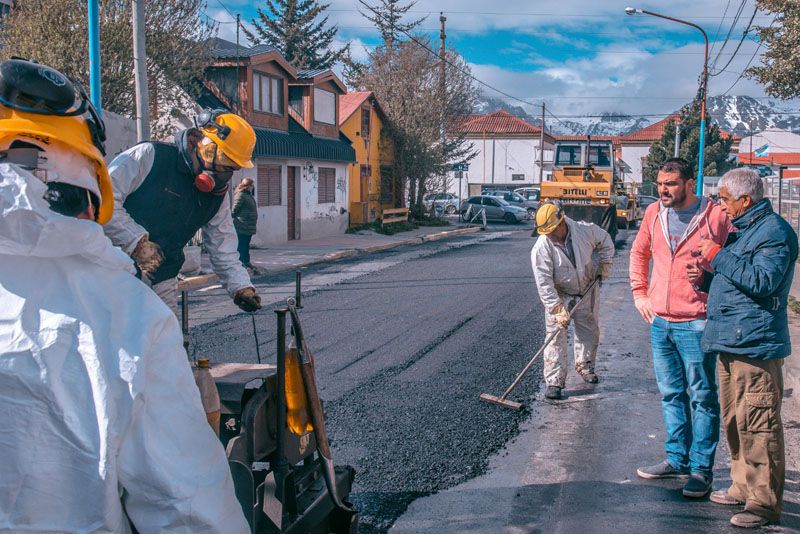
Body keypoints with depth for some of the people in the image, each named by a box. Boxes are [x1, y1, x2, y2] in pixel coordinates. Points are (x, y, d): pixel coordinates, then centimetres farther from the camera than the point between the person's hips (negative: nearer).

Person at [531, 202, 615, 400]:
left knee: (589, 331, 15)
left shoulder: (586, 230, -18)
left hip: (587, 291, 3)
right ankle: (554, 381, -4)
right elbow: (544, 282, -27)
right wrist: (557, 309, -31)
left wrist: (604, 264, 0)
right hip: (559, 295, -3)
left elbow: (605, 241, 5)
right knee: (556, 337, -9)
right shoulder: (541, 248, -26)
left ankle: (585, 365, 39)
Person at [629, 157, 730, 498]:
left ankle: (702, 469, 13)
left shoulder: (715, 216, -11)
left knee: (702, 398, 4)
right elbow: (639, 253, 20)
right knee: (671, 395, 16)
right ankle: (677, 460, 30)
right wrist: (639, 293, 15)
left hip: (696, 324, -6)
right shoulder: (654, 213, 6)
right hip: (659, 321, 6)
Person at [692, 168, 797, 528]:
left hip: (755, 343, -10)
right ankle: (744, 487, 28)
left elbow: (762, 281, -22)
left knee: (757, 424, -7)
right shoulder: (740, 229, 20)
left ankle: (764, 502, 1)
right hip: (730, 341, 10)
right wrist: (705, 277, 9)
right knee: (733, 420, 16)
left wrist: (717, 256, -17)